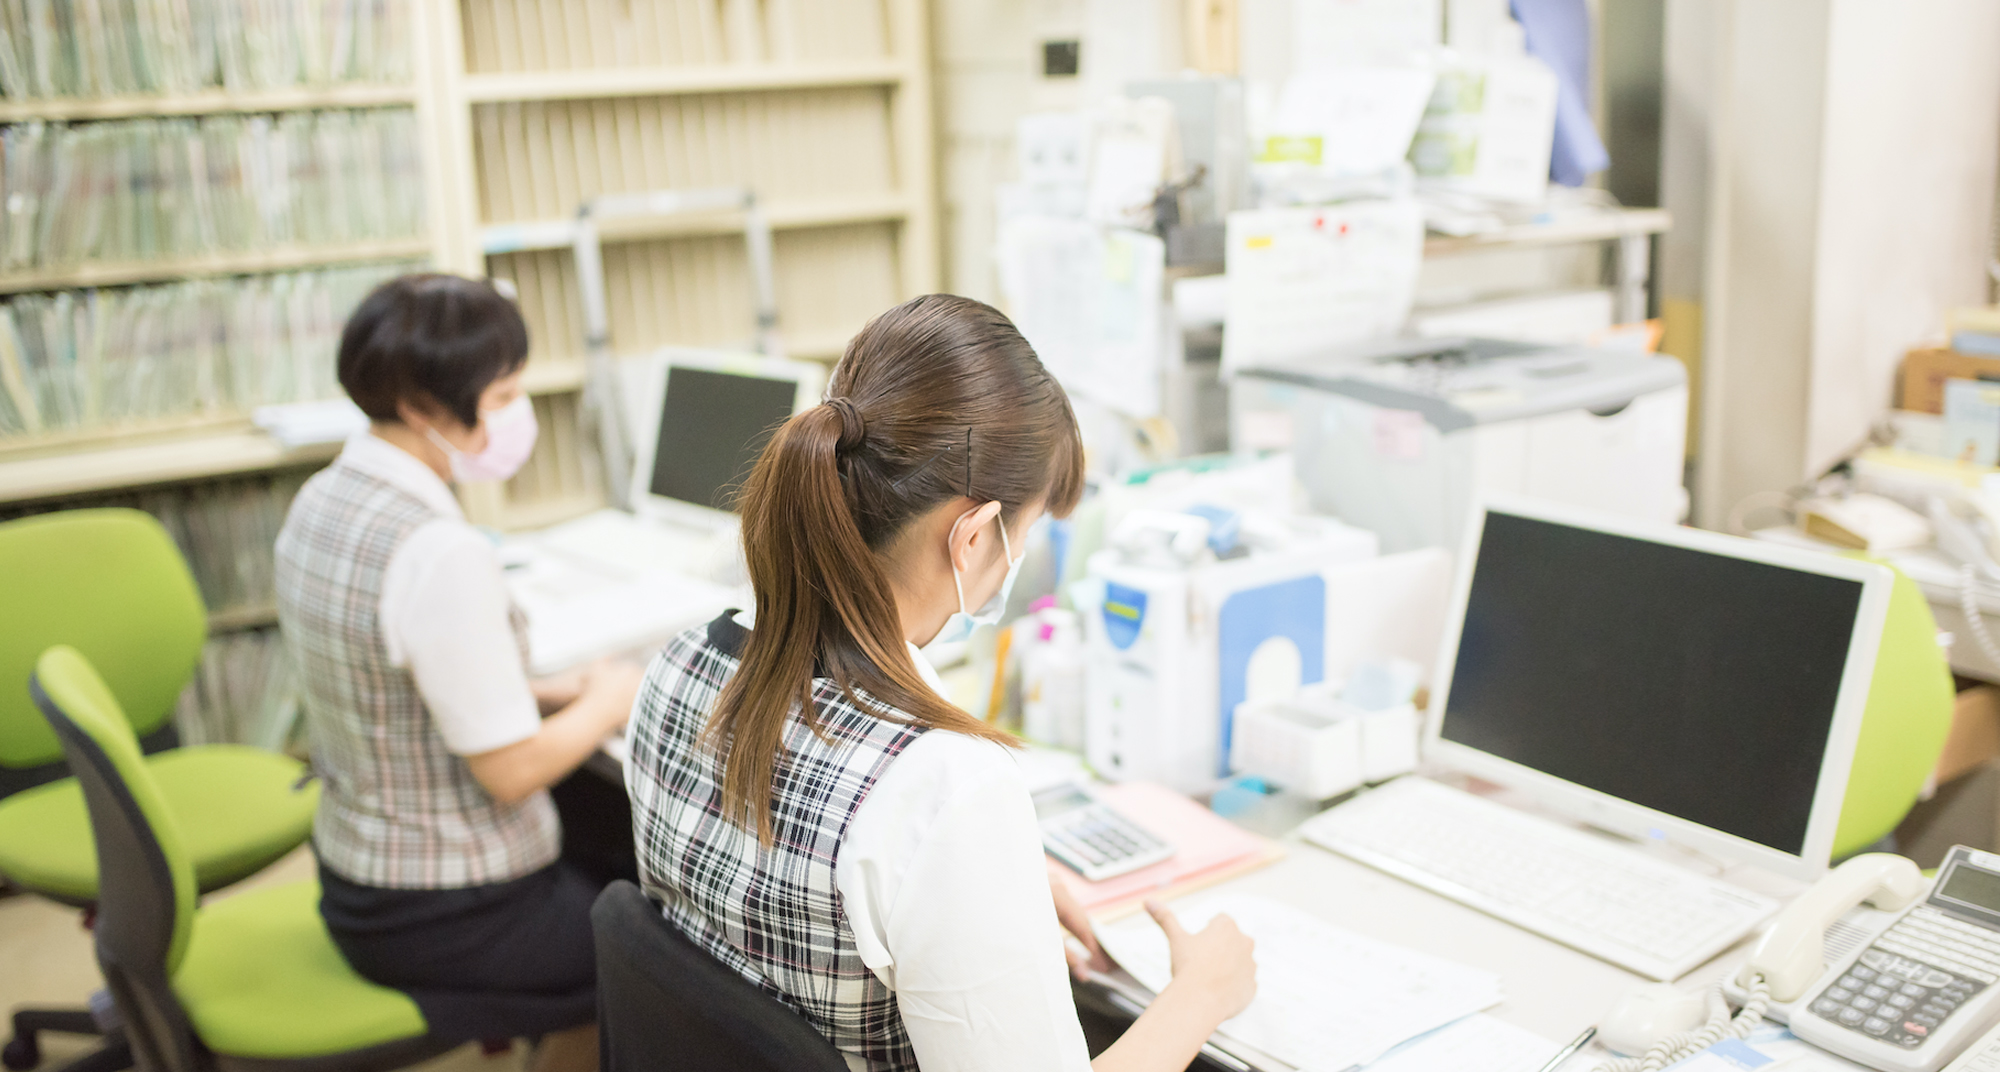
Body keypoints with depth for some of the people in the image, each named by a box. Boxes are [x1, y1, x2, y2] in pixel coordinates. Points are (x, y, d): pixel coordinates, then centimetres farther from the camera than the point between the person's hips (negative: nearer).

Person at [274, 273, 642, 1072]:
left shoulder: (320, 502, 1)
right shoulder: (440, 555, -28)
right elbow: (512, 770, -22)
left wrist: (554, 690, 8)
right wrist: (607, 704, -5)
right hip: (446, 919, -9)